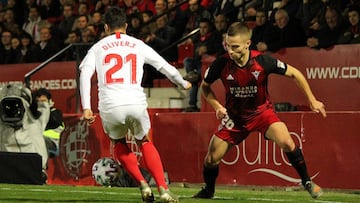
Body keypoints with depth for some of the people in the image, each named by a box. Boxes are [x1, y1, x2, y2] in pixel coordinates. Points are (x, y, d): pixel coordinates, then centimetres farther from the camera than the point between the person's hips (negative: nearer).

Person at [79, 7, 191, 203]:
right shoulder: (138, 45, 16)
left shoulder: (97, 48, 14)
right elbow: (165, 67, 22)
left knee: (119, 143, 28)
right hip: (136, 103, 1)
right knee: (144, 142, 24)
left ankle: (142, 184, 12)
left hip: (110, 106, -1)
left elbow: (84, 75, 0)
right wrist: (183, 83, 40)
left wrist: (86, 107, -2)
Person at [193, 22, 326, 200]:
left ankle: (307, 182, -4)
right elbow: (205, 86, 1)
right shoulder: (221, 64, -20)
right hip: (235, 116, 2)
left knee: (286, 142, -26)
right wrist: (217, 106, -16)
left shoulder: (262, 61, -24)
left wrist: (312, 100, -6)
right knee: (212, 158, -3)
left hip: (262, 111, -2)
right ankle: (208, 191, 27)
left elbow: (293, 73, -8)